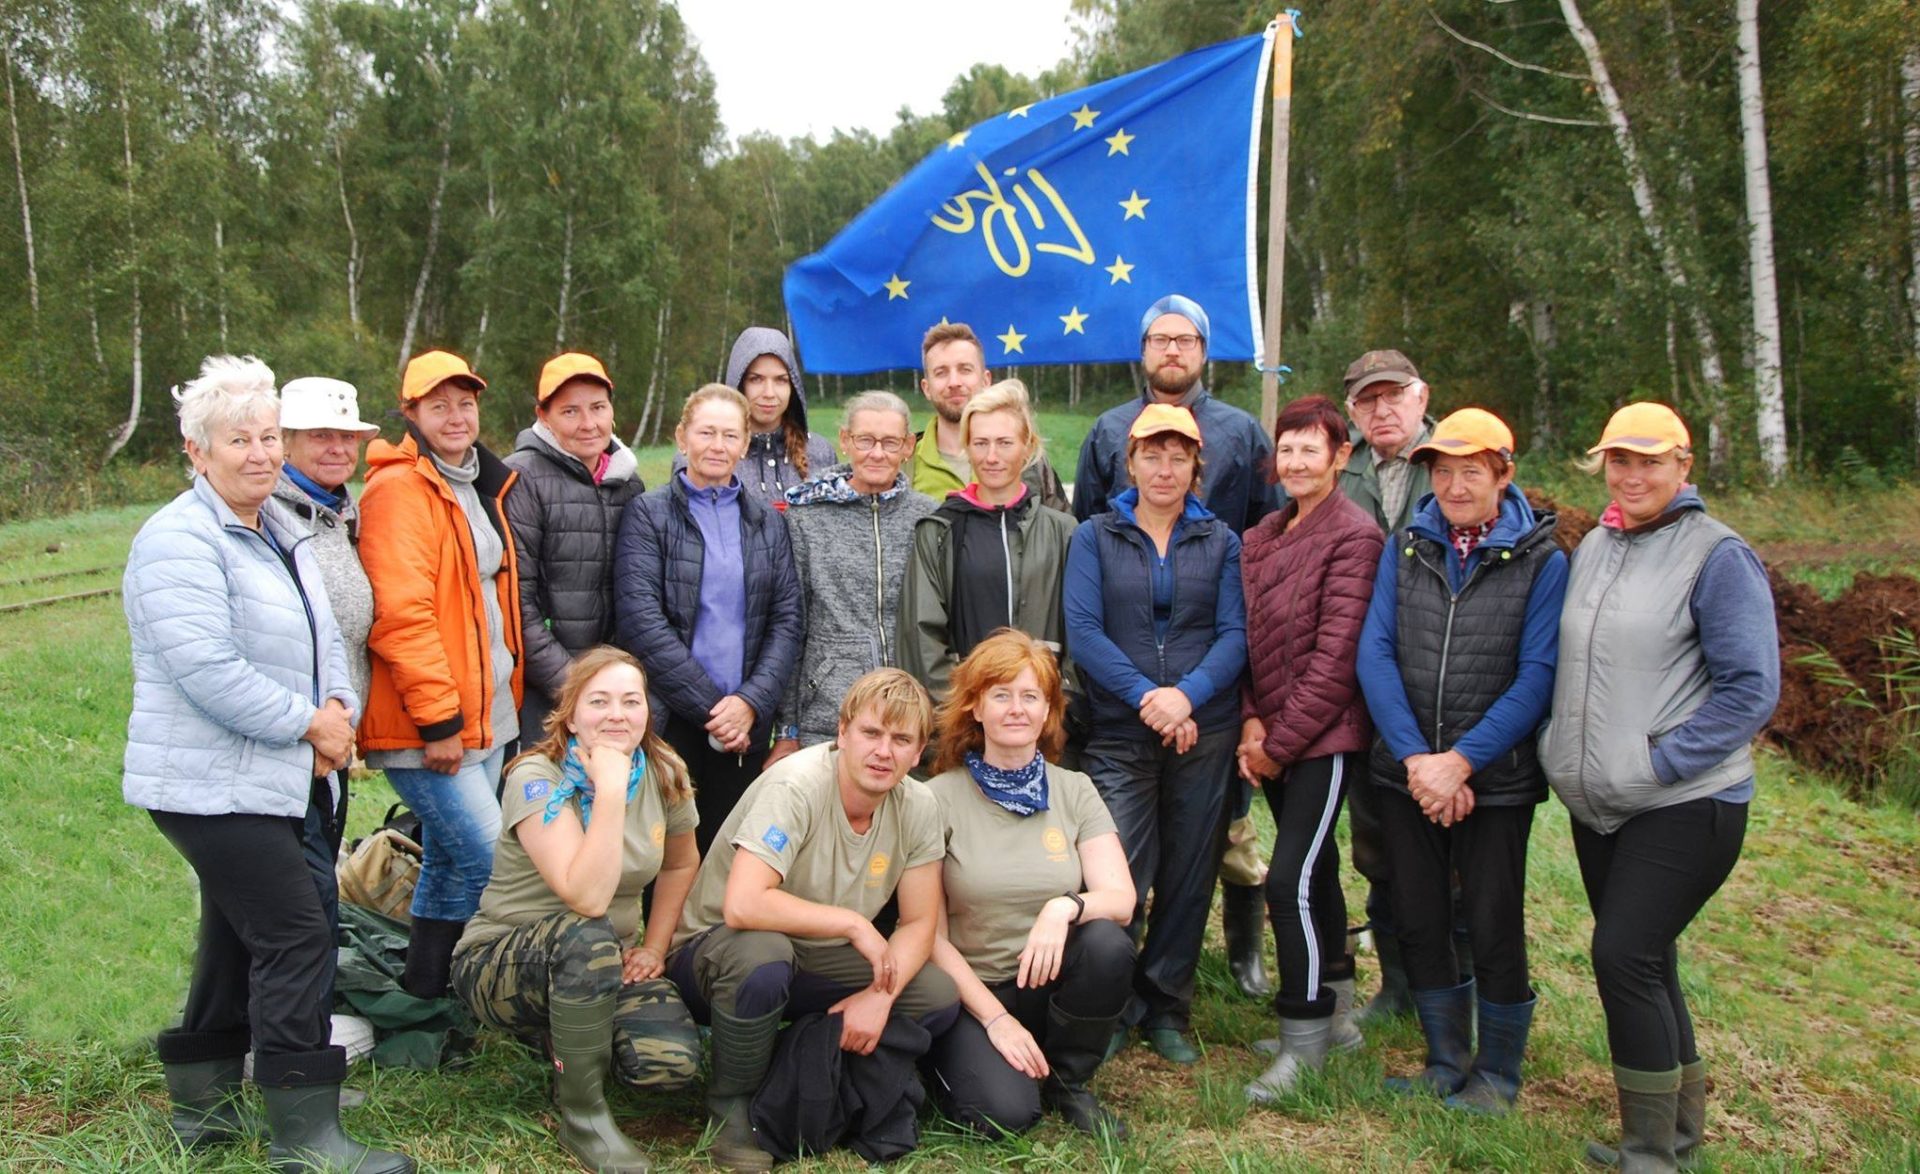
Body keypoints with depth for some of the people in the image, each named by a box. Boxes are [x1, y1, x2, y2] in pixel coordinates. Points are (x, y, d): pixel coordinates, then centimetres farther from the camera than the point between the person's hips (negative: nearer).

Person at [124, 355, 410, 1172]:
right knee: (296, 936, -11)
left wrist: (340, 708, -4)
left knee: (240, 939, 17)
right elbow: (206, 667, -24)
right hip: (210, 785, -9)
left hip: (273, 780, 9)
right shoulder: (180, 540, -15)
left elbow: (323, 637, 16)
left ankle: (202, 1106, 32)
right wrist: (309, 722, -17)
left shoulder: (283, 531, 14)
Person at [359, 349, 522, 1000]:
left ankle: (426, 995, 27)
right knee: (487, 859, -11)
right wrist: (439, 717, -20)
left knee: (449, 863, 15)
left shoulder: (485, 484, 15)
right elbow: (401, 615, -20)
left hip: (487, 714, 9)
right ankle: (424, 1002, 5)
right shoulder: (400, 489, -13)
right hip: (426, 725, -9)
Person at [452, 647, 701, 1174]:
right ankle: (581, 1115, -17)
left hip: (608, 966, 5)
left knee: (672, 1062, -23)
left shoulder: (665, 774, -5)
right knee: (586, 938, -39)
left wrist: (655, 945, 3)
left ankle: (567, 1037, 11)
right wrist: (609, 789, -35)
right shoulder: (536, 778, -21)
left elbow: (681, 865, 15)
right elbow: (587, 899, -35)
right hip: (501, 961, -4)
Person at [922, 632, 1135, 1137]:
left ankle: (1067, 1079, -2)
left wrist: (1066, 907, -30)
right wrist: (996, 1019, -13)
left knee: (1108, 943, -28)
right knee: (1005, 1114, -27)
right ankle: (961, 1061, 9)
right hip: (970, 988, -3)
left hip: (1051, 980, 3)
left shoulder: (1075, 791, 2)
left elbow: (1121, 900, -8)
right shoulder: (939, 799, -8)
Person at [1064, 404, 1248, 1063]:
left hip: (1205, 733, 2)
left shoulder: (1220, 542, 10)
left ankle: (1167, 1008, 25)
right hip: (1118, 735, -2)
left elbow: (1234, 633, 0)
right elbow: (1083, 631, -5)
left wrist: (1187, 695, -17)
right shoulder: (1096, 538, 6)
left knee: (1189, 875, 8)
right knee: (1118, 878, -8)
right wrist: (1146, 697, -16)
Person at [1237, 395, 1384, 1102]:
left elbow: (1336, 654, -16)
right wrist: (1250, 721, -5)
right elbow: (1247, 634, 10)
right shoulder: (1261, 539, 12)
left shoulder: (1354, 536, -11)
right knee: (1315, 869, 17)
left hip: (1325, 737, -7)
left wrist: (1281, 741, -14)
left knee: (1290, 880, -11)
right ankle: (1338, 1011, 32)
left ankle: (1304, 1039, 3)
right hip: (1272, 740, 8)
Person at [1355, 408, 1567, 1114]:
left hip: (1496, 780, -3)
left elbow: (1536, 676, -12)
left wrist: (1461, 761, -19)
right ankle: (1447, 1061, 32)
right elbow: (1374, 653, -4)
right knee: (1418, 923, 12)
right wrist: (1415, 757, -15)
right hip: (1405, 774, 3)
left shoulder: (1540, 561, -5)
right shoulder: (1405, 548, 4)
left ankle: (1497, 1073, 27)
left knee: (1493, 929, 7)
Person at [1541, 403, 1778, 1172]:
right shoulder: (1593, 547, 10)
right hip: (1598, 804, 7)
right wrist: (1562, 748, 9)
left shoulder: (1718, 555, -9)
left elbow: (1750, 691, -13)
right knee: (1644, 963, 14)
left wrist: (1659, 761, -17)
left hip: (1684, 805, -7)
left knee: (1625, 956, -12)